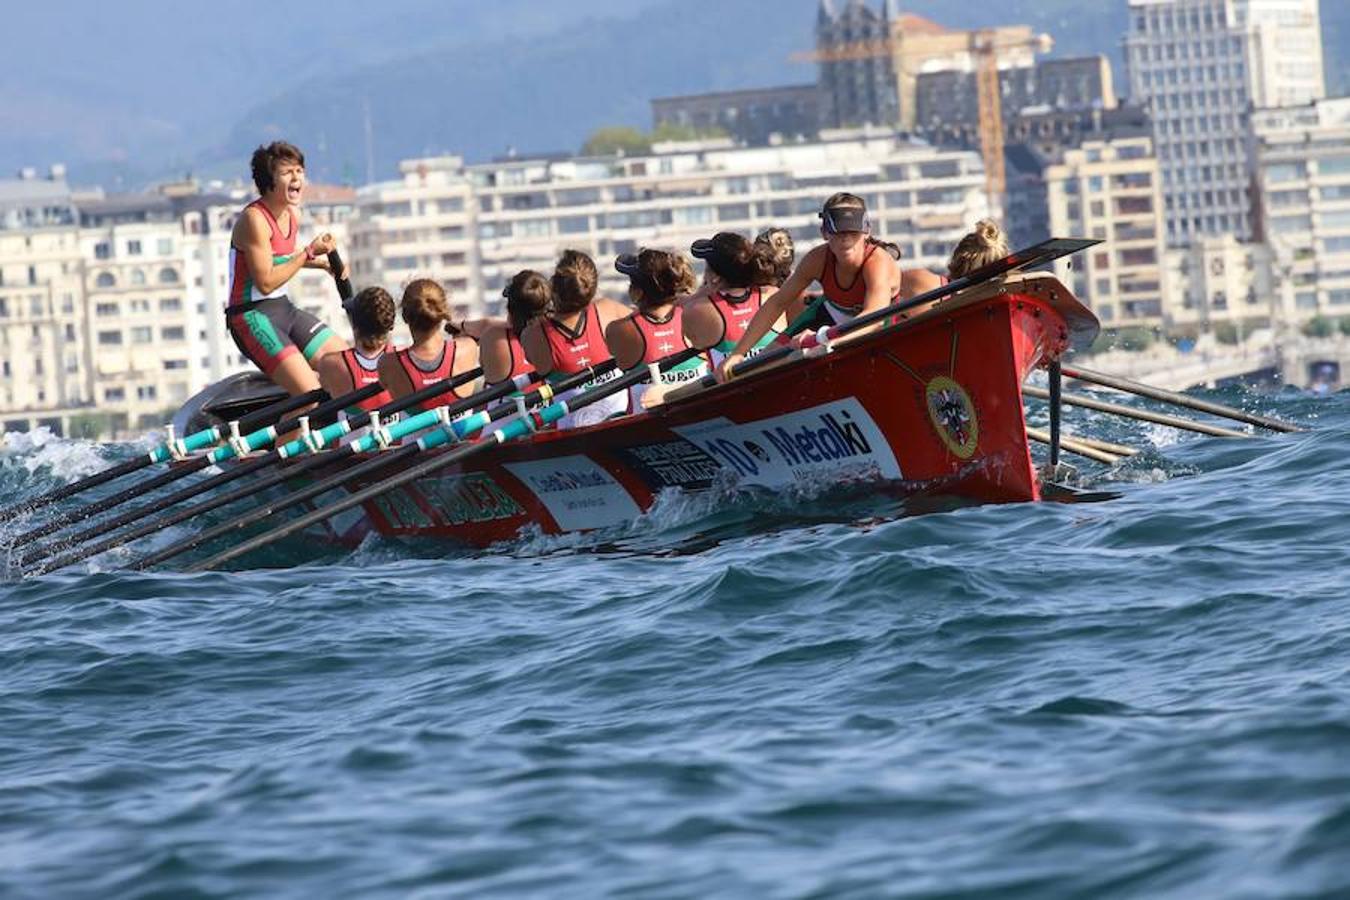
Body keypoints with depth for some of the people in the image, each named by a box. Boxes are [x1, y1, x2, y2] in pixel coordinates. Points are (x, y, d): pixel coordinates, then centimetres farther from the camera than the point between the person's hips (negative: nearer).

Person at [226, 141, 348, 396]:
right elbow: (266, 282, -20)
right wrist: (310, 253, -18)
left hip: (283, 308, 9)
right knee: (312, 395, -23)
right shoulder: (254, 219, -19)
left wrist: (323, 263, 12)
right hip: (253, 316, -9)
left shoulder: (292, 214, 8)